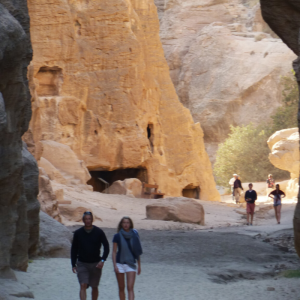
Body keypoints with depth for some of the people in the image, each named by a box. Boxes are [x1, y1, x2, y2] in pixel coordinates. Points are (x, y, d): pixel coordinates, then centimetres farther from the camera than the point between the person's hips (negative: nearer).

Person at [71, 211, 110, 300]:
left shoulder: (99, 232, -3)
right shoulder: (78, 233, 0)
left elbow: (106, 247, 1)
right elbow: (73, 249, 8)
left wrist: (103, 260, -12)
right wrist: (73, 264, 4)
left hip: (96, 264, 1)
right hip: (82, 264, 0)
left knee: (94, 287, 10)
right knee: (83, 286, -13)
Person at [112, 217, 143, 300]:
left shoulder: (134, 235, 1)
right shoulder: (117, 236, -2)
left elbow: (138, 251, 8)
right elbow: (114, 251, 0)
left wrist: (139, 265, 9)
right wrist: (115, 265, -9)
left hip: (131, 264, 0)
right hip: (120, 264, 0)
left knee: (130, 288, -12)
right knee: (121, 288, 8)